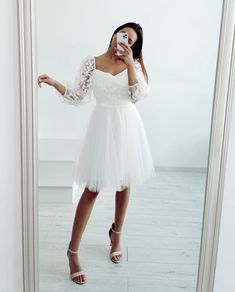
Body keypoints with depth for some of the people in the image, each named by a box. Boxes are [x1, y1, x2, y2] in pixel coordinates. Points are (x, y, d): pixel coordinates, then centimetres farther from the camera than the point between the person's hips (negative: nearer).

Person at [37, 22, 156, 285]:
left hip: (127, 125, 3)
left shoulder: (133, 64, 4)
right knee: (92, 189, -5)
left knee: (125, 183, 13)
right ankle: (73, 250, 9)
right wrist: (53, 83, -14)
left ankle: (116, 234, 37)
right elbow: (77, 97, -1)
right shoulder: (91, 63, 1)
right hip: (103, 126, -2)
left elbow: (139, 95, -10)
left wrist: (129, 63, -14)